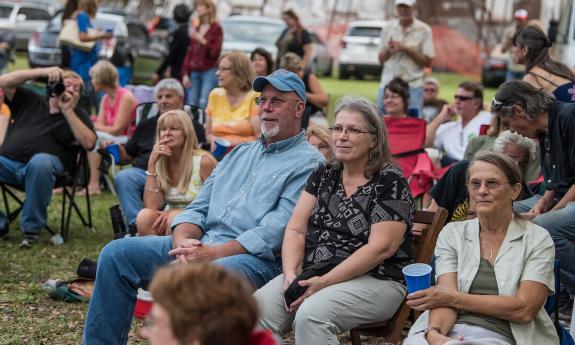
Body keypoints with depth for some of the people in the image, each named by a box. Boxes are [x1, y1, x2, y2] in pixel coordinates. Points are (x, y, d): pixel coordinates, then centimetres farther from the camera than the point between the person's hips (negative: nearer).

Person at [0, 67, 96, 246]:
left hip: (41, 165, -2)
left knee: (40, 161, -39)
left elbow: (88, 143, 0)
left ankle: (32, 227, -25)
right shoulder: (31, 101, 22)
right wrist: (43, 72, 1)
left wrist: (67, 110, 0)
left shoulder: (78, 115, 19)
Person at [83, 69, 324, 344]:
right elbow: (199, 207, 19)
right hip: (199, 244, 8)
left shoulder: (309, 163, 0)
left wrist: (214, 253, -19)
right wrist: (183, 240, -5)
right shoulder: (240, 154, 25)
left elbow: (279, 230, -13)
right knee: (116, 254, -6)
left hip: (255, 257, -7)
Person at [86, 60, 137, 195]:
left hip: (127, 142, -8)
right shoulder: (105, 99, 12)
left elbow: (117, 130, -16)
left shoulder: (126, 97, -13)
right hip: (110, 139, 8)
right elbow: (101, 126, 3)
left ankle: (94, 185, -29)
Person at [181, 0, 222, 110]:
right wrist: (185, 74, 9)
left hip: (209, 71, -5)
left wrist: (201, 40, -17)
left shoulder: (216, 29, 1)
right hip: (194, 72, 5)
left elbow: (215, 52, -5)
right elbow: (189, 52, 17)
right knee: (191, 104, -3)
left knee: (204, 103, -18)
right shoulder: (195, 29, 17)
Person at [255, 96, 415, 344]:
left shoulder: (390, 182, -4)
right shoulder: (323, 176, 14)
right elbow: (296, 230, 10)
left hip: (374, 280, -5)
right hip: (311, 275, 5)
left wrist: (325, 282, -19)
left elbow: (381, 248, -13)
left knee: (310, 315, -35)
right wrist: (291, 274, -9)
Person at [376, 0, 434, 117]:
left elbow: (428, 62, -4)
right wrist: (388, 50, -9)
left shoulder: (423, 30, -1)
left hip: (412, 86, -3)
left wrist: (406, 49, -13)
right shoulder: (388, 28, 9)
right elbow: (381, 59, 12)